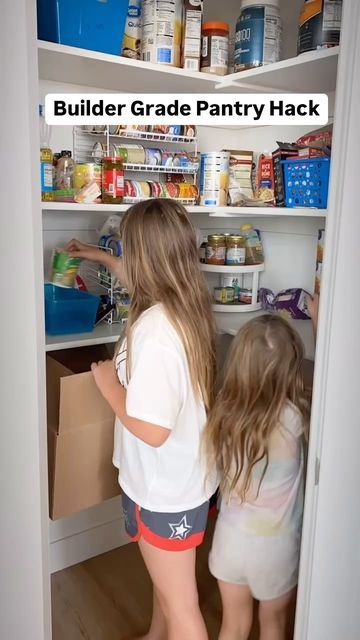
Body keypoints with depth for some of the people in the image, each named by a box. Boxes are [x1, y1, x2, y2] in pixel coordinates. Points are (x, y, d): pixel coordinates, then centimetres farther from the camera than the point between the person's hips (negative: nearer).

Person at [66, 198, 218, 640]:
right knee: (166, 580, 32)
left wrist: (108, 384, -16)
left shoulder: (152, 331, -33)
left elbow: (152, 430, -31)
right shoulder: (187, 304, -5)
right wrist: (100, 257, 30)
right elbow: (143, 280, 18)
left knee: (180, 603, 13)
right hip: (185, 476, 9)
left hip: (165, 488, -9)